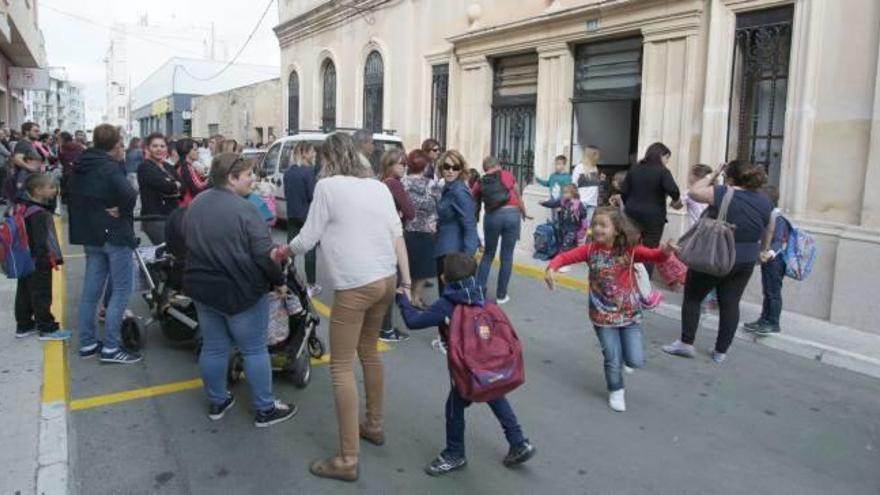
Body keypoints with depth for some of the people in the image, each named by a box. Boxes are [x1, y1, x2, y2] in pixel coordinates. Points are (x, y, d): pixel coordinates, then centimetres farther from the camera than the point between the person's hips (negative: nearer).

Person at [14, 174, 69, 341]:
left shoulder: (25, 208, 9)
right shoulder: (39, 214, -22)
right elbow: (40, 241, -25)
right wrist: (47, 260, -23)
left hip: (27, 262, 10)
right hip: (39, 264, -10)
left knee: (24, 294, 16)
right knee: (41, 296, -2)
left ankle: (23, 325, 28)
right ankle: (47, 329, 5)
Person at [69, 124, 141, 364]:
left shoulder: (79, 166, 10)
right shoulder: (109, 166, -17)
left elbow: (74, 197, 14)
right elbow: (129, 194, -32)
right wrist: (120, 209, -14)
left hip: (89, 234, 9)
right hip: (114, 233, -8)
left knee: (91, 290, 13)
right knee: (122, 290, -3)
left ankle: (87, 343, 21)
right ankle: (110, 347, -3)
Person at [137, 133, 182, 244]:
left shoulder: (169, 167, 18)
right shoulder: (145, 167, -4)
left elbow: (183, 189, 9)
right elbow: (165, 186, -17)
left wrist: (171, 186, -9)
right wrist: (176, 185, 1)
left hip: (172, 216, 7)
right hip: (155, 218, -7)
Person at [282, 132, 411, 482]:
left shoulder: (328, 186, -6)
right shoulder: (379, 186, 12)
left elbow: (307, 239, -2)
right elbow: (397, 236, 7)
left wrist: (282, 253, 18)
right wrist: (407, 284, 10)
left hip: (355, 286, -7)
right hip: (385, 280, 7)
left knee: (341, 367, 1)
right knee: (368, 352, 23)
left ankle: (348, 460, 4)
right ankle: (374, 426, 37)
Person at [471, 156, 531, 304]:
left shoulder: (480, 183, 13)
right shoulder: (508, 175, 13)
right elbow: (518, 197, 23)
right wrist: (524, 213, 38)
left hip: (492, 217, 1)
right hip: (512, 214, -1)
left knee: (488, 254, 17)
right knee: (507, 256, 7)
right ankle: (501, 295, 13)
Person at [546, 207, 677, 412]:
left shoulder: (629, 250, -11)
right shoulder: (590, 249, -9)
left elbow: (654, 255, -20)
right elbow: (565, 256, -12)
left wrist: (666, 251, -43)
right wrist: (552, 268, -31)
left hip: (630, 313, 0)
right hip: (603, 315, 0)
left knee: (636, 361, 4)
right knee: (613, 360, 5)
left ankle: (622, 350, 40)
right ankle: (616, 391, 34)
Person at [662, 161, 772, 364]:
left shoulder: (724, 194, -16)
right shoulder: (765, 200, 3)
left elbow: (694, 192, -5)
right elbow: (766, 233, 14)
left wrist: (713, 175, 3)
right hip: (745, 261, 5)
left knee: (692, 297, 9)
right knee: (730, 304, 10)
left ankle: (686, 343, 10)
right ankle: (721, 352, 15)